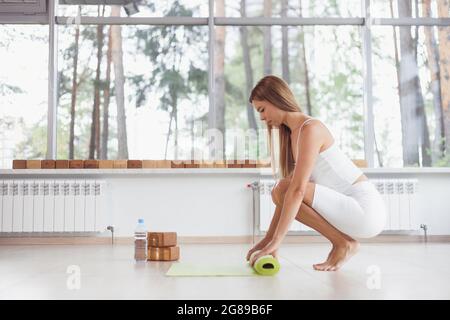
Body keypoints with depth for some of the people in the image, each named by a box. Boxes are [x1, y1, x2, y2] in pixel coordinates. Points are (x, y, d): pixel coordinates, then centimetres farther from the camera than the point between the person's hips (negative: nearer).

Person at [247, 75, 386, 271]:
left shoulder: (310, 128, -16)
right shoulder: (294, 133, 12)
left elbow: (297, 189, -25)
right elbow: (285, 195, 12)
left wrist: (276, 241, -25)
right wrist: (268, 238, 9)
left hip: (366, 210, -9)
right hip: (351, 207, 9)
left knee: (283, 189, -20)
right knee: (280, 191, 9)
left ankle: (343, 243, -6)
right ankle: (343, 240, 9)